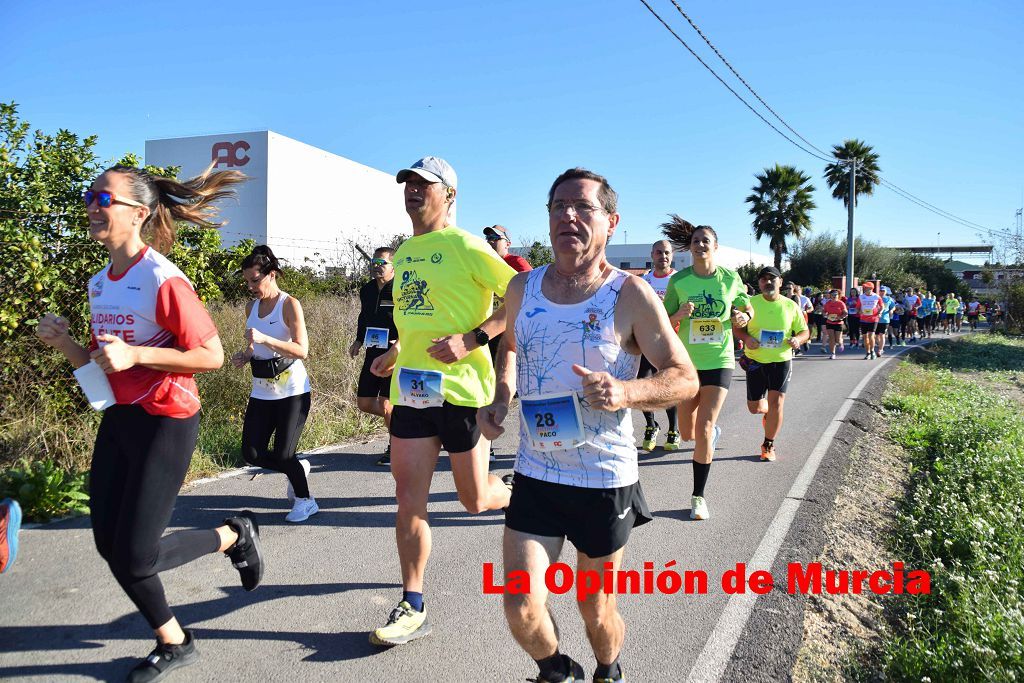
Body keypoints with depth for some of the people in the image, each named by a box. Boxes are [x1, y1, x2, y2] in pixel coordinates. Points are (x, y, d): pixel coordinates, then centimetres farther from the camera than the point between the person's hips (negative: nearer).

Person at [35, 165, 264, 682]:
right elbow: (100, 364, 16)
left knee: (135, 556, -5)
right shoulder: (99, 284, 9)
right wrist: (62, 342, -2)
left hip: (165, 421, -8)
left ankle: (235, 534, 22)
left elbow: (212, 356, -18)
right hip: (118, 419, 9)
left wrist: (134, 354, -24)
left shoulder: (162, 279, -17)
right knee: (110, 545, 10)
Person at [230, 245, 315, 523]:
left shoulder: (289, 304, -11)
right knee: (252, 454, 1)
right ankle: (298, 468, 30)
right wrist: (245, 356, -1)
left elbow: (302, 350, -19)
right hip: (261, 392, 6)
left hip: (292, 391, -6)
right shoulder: (251, 307, 8)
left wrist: (264, 339, -29)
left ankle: (305, 500, 21)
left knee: (282, 455, -5)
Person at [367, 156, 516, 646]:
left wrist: (471, 340, -22)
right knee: (409, 500, 4)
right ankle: (412, 607, 16)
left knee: (475, 500, 7)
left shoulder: (465, 246, -9)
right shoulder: (403, 252, 14)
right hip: (411, 386, 6)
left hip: (461, 387, -6)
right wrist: (395, 354, 17)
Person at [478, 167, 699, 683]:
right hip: (534, 475, 3)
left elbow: (685, 378, -9)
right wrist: (500, 397, 3)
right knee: (522, 610, -5)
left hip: (605, 481, -2)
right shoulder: (522, 288, 1)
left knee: (596, 610, 15)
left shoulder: (630, 295, -11)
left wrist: (626, 392, -29)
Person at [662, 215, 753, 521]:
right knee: (688, 433, 11)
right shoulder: (679, 280, -5)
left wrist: (744, 316, -9)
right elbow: (665, 322, -1)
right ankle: (713, 430, 49)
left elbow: (747, 307, 14)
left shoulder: (730, 278, -3)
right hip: (687, 362, 1)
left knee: (703, 431, -9)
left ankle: (698, 496, 5)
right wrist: (680, 314, -22)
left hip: (719, 361, -1)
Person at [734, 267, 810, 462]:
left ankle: (768, 445, 9)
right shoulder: (751, 303, -4)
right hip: (755, 361, 1)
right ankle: (766, 411, 45)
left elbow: (805, 331, 7)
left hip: (781, 361, -1)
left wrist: (798, 339, -15)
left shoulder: (791, 306, -1)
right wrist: (746, 338, -18)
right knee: (754, 407, 6)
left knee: (776, 404, -10)